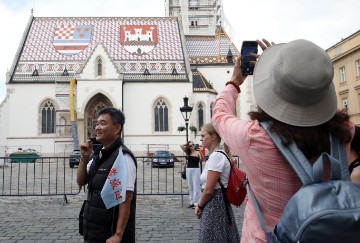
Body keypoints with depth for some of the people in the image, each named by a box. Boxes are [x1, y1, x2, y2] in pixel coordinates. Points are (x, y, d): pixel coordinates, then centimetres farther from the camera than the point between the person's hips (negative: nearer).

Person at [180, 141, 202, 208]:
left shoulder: (197, 153, -3)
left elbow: (201, 160, -15)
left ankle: (196, 203, 0)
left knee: (196, 187, -3)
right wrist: (187, 144, 8)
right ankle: (191, 202, 19)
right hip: (188, 170, 5)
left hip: (196, 170, -5)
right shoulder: (188, 152, 8)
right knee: (190, 187, 10)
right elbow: (181, 146, 5)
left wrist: (201, 153, -29)